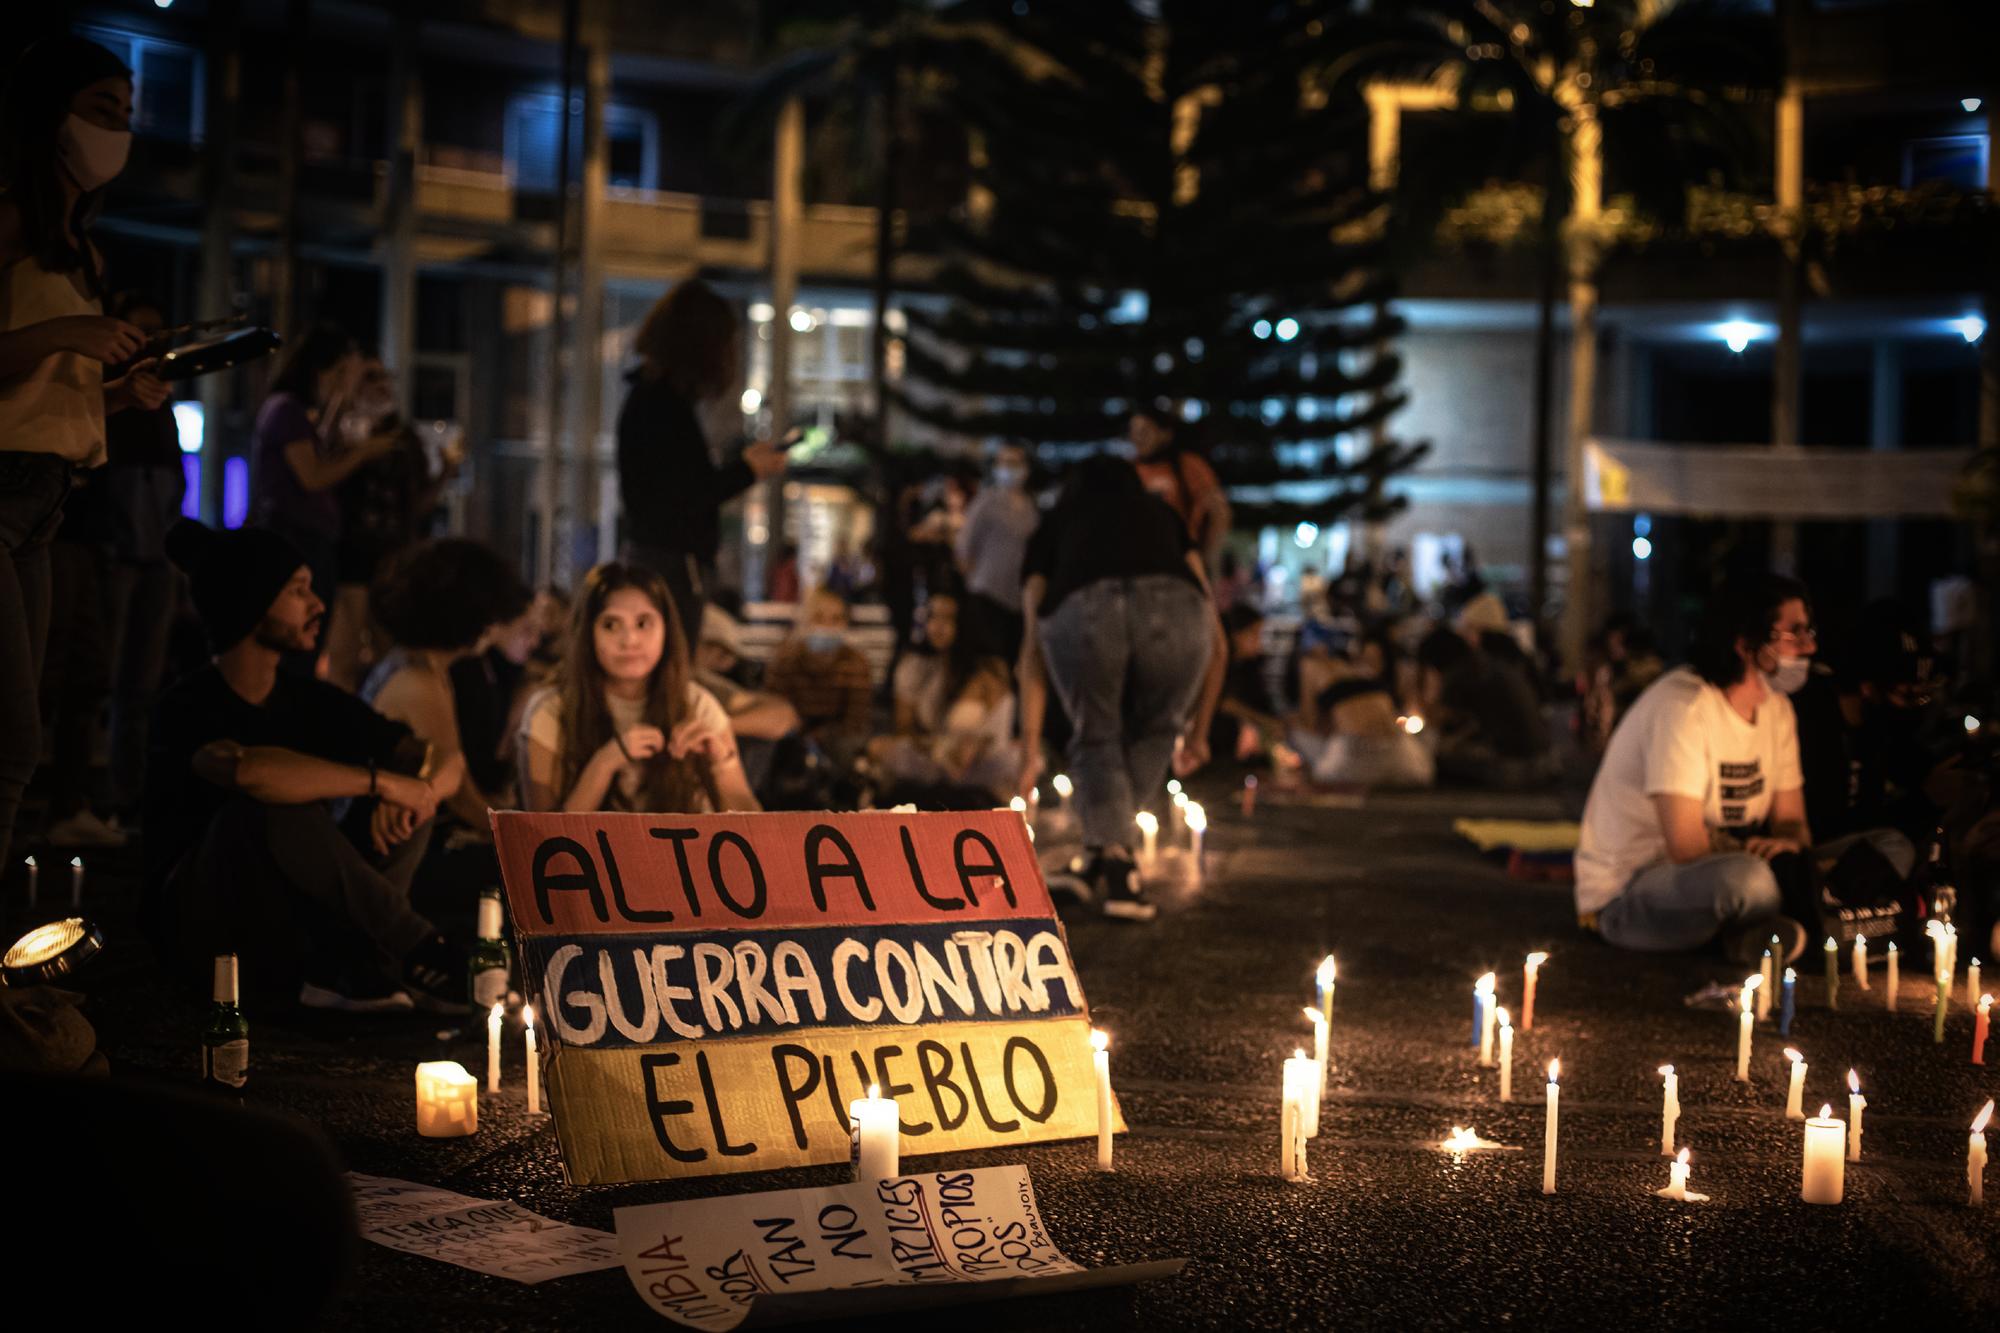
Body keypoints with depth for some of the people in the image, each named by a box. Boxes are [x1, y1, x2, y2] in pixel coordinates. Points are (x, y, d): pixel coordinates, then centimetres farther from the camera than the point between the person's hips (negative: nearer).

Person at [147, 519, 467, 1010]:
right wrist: (381, 781, -29)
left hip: (299, 925, 6)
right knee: (273, 804, -32)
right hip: (207, 929, -6)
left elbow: (447, 763, 3)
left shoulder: (311, 701, 6)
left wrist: (416, 793, -22)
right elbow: (246, 770, -38)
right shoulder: (188, 709, -13)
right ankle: (418, 954, -23)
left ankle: (349, 967, -24)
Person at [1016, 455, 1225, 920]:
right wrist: (1198, 732, 45)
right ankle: (1107, 853, 23)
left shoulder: (1053, 528, 36)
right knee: (1155, 736, 28)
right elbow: (1216, 643, 36)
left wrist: (1031, 747, 29)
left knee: (1095, 742, 24)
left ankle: (1111, 855, 7)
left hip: (1079, 615, -1)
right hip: (1173, 611, 1)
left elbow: (1033, 648, 27)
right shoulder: (1163, 516, 39)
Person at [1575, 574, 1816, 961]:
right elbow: (1686, 845, -27)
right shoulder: (1683, 705, -22)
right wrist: (1759, 851, -13)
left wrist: (1789, 842, -17)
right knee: (1745, 879, -39)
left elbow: (1791, 820, 8)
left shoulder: (1777, 708, 5)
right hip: (1623, 898, -8)